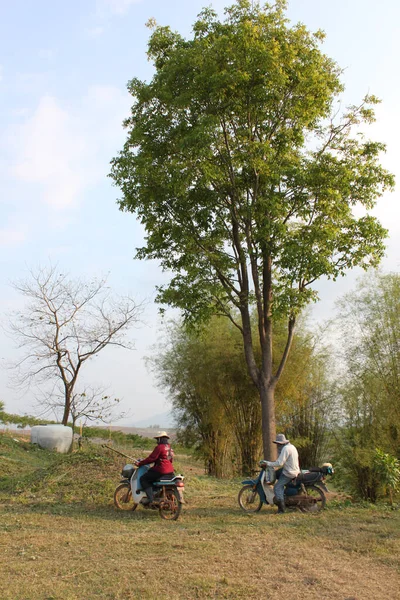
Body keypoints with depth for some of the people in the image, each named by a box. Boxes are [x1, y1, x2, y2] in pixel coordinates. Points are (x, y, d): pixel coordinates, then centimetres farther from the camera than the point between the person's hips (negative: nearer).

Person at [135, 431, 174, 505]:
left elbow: (151, 458, -13)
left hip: (161, 471, -9)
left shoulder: (159, 447, -10)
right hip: (170, 472, 9)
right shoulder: (169, 448, 15)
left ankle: (150, 498, -15)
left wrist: (140, 463, -5)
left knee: (143, 479, -3)